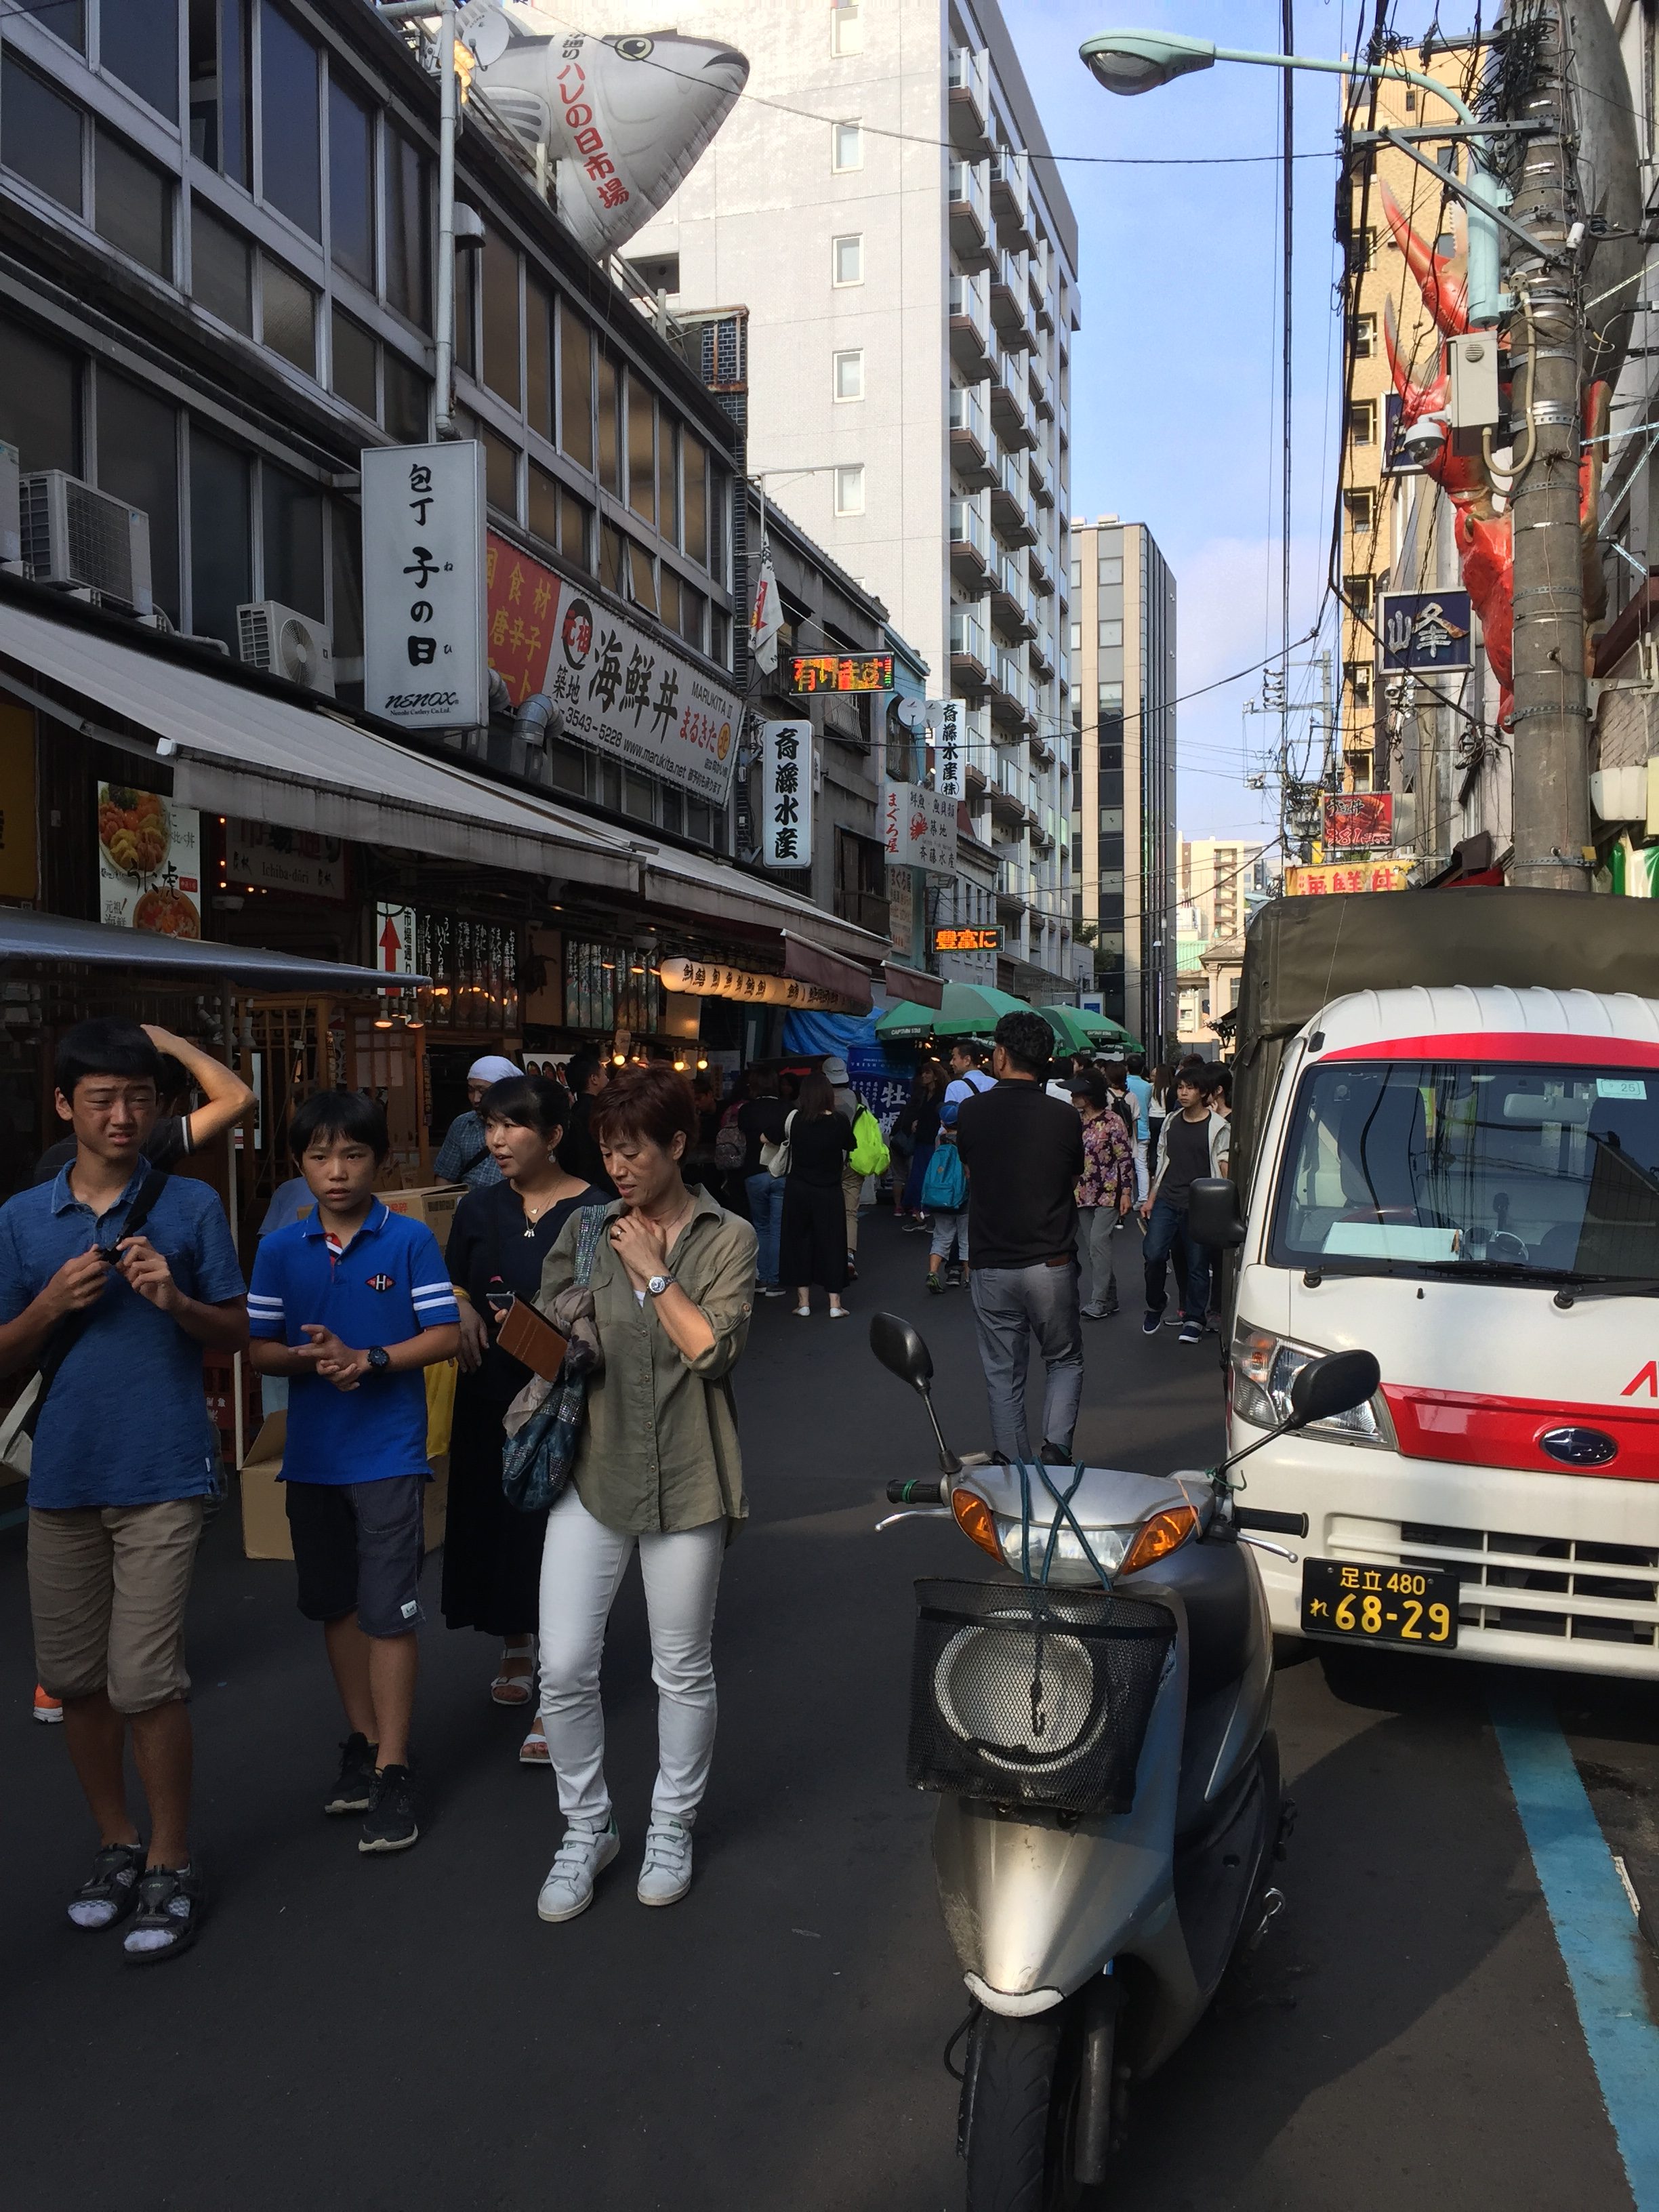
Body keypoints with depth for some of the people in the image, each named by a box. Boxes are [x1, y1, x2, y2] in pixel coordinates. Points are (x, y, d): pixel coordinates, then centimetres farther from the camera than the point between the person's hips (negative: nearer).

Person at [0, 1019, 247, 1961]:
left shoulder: (192, 1205, 0)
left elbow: (237, 1334, 3)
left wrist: (176, 1300, -17)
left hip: (163, 1475, -3)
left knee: (146, 1680, -6)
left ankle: (173, 1865, 13)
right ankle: (118, 1844, 31)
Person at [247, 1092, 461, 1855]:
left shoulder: (410, 1239, -7)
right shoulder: (280, 1250, 2)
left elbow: (446, 1335, -7)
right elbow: (261, 1350, 4)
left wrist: (368, 1360, -20)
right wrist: (310, 1359, -16)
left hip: (389, 1453, -4)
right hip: (312, 1453, 4)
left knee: (388, 1613, -3)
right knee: (336, 1606, 15)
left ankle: (391, 1773, 7)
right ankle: (363, 1741, 32)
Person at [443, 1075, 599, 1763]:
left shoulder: (592, 1212, -9)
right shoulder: (480, 1208, 6)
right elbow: (453, 1283, 18)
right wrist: (464, 1312, -4)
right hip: (491, 1392, 5)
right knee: (495, 1518, 14)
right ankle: (516, 1648, 38)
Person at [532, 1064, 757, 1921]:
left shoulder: (728, 1239, -2)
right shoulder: (585, 1231, 4)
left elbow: (713, 1349, -13)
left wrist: (652, 1273, -12)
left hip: (684, 1480, -2)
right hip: (592, 1473, 2)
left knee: (682, 1671, 11)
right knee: (563, 1668, 1)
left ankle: (672, 1829, 34)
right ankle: (585, 1830, 25)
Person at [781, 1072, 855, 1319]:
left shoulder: (795, 1119, -8)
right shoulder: (840, 1120, -10)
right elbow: (849, 1147, 2)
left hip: (797, 1189, 1)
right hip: (829, 1191, -1)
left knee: (799, 1241, 11)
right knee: (831, 1242, 7)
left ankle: (803, 1302, 12)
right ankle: (835, 1303, 6)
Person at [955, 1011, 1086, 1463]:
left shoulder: (972, 1113, -5)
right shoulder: (1065, 1118, -7)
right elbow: (1073, 1181, 8)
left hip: (992, 1267, 1)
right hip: (1051, 1264, -1)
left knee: (1003, 1376, 11)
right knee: (1065, 1361, 17)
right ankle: (1056, 1448, -2)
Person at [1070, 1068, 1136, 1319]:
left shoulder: (1113, 1122, -8)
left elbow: (1125, 1158, -8)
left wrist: (1126, 1192, -13)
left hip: (1109, 1193, -6)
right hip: (1083, 1193, 7)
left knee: (1098, 1241, -15)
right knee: (1091, 1247, 6)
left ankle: (1099, 1301, -10)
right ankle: (1110, 1298, 15)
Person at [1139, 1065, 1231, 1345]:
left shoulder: (1218, 1127, -2)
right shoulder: (1171, 1122, 13)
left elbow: (1225, 1167, -4)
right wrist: (1151, 1198, 17)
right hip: (1166, 1202, 4)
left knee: (1197, 1264, 2)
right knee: (1153, 1255, -9)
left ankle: (1193, 1321, 15)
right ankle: (1155, 1306, 15)